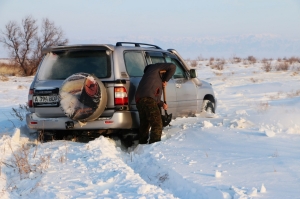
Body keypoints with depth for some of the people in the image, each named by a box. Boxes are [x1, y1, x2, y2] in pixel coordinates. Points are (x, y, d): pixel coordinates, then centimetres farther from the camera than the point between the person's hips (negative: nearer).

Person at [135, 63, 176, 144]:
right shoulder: (155, 67, 19)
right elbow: (172, 67, 9)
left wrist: (162, 104, 24)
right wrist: (165, 80, 18)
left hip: (139, 100, 9)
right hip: (148, 100, -9)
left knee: (144, 125, 16)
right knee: (157, 125, -11)